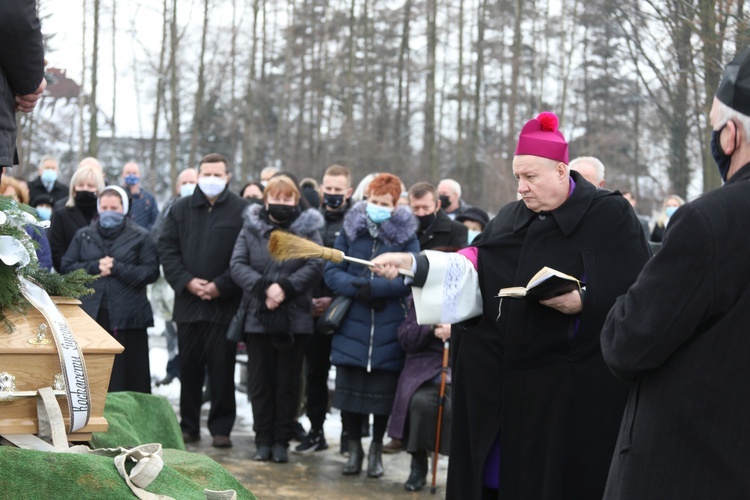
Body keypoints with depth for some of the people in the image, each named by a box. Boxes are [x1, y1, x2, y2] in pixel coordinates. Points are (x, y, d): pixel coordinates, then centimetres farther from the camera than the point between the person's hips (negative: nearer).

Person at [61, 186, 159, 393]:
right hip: (91, 313, 2)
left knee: (128, 374, -1)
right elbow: (66, 267, 8)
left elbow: (151, 272, -3)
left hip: (127, 316, -2)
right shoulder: (83, 235, 14)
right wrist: (94, 267, -8)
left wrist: (117, 268, -12)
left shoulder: (140, 236, 6)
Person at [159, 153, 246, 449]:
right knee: (189, 367, 9)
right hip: (188, 302, 3)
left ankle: (221, 427, 9)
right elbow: (167, 249, 6)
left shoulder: (242, 211, -1)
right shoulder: (181, 209, 10)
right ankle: (189, 426, 18)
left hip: (225, 303, -3)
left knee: (222, 369, 0)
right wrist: (187, 281, -7)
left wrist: (220, 286, -12)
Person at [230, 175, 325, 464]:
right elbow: (238, 265, -3)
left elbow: (314, 267, -6)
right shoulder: (251, 228, 7)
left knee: (288, 383, 5)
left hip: (295, 319, -1)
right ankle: (263, 440, 15)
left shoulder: (308, 229, 5)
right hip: (258, 318, 1)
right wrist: (264, 287, -17)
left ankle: (281, 440, 14)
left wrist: (285, 287, -18)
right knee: (260, 381, 6)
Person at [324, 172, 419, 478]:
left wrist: (374, 287, -20)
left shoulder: (406, 235, 2)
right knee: (349, 390, 4)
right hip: (352, 326, 1)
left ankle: (376, 449, 23)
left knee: (383, 392, 5)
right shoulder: (350, 229, 6)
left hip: (389, 330, -1)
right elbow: (332, 273, 0)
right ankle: (354, 448, 21)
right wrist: (358, 289, -17)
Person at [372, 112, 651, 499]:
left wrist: (584, 301, -23)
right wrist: (413, 264, -7)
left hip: (573, 388, -5)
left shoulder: (609, 215, -4)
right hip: (505, 383, 5)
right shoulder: (511, 218, 14)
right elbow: (473, 267, 6)